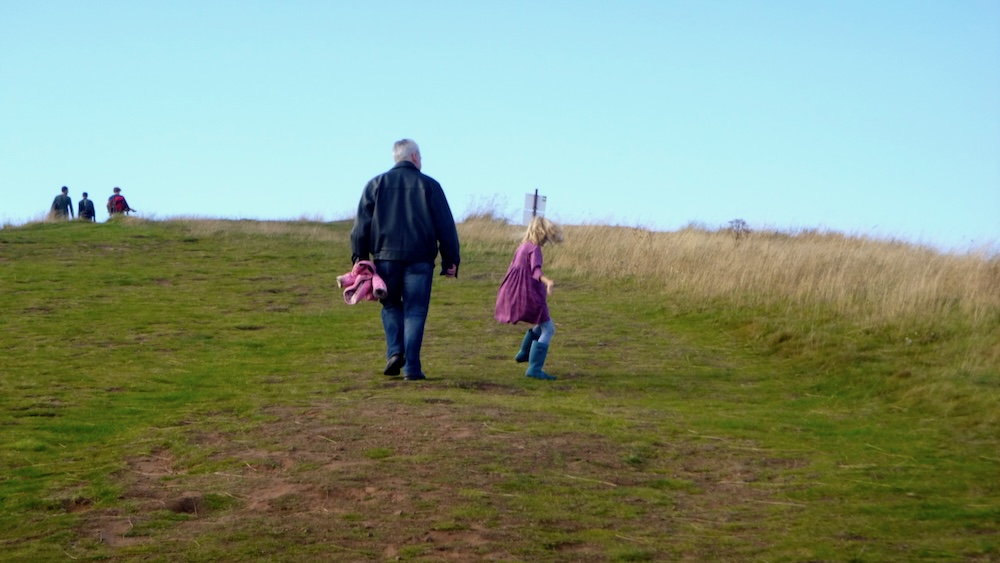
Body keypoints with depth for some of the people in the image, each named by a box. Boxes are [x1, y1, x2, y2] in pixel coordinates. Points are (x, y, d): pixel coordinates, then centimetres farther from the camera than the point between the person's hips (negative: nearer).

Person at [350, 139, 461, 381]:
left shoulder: (376, 184, 9)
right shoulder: (429, 185, 4)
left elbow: (361, 226, 5)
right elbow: (446, 226, 3)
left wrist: (359, 258, 7)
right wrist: (451, 260, 7)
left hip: (385, 256, 2)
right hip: (420, 258, -2)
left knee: (391, 305, 19)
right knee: (415, 311, 2)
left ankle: (395, 352, -1)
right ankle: (411, 368, -2)